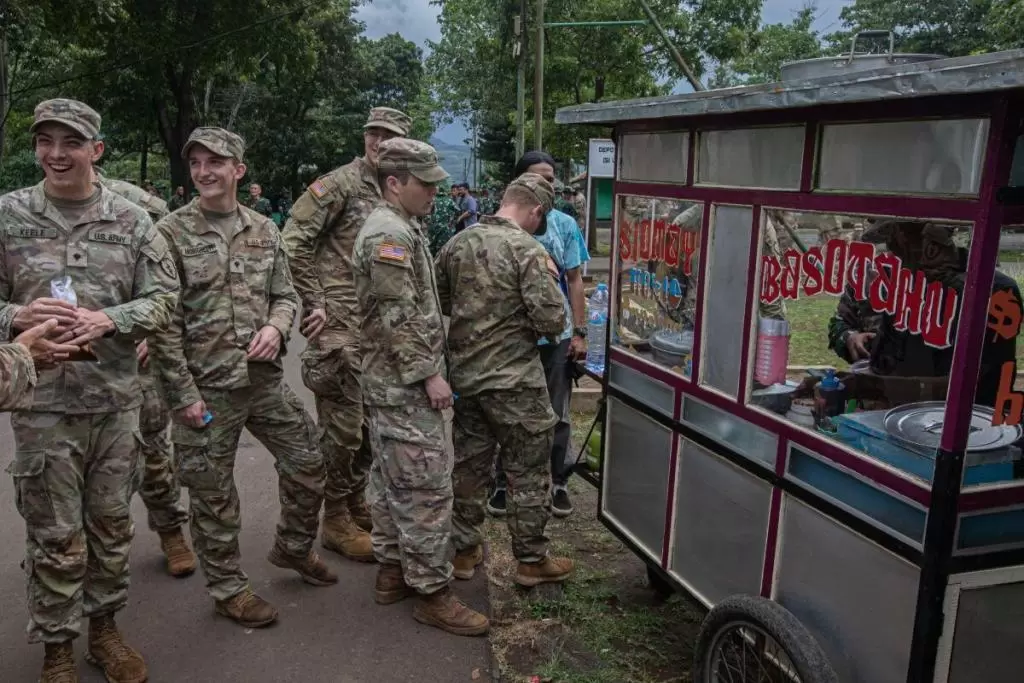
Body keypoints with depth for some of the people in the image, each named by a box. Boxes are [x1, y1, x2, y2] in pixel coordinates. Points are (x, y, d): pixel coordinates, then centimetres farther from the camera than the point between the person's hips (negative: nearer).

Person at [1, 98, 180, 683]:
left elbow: (164, 298, -1)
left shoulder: (131, 220, 2)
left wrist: (107, 319, -17)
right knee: (56, 536, 8)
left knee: (112, 523, 14)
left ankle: (105, 624, 34)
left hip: (117, 399, 2)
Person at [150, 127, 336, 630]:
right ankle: (228, 588, 28)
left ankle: (293, 547, 38)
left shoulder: (264, 230, 6)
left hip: (265, 378, 5)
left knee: (307, 463, 12)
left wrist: (275, 326, -11)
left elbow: (285, 294, 13)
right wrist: (184, 394, -13)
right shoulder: (171, 233, -7)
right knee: (213, 494, 8)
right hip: (206, 386, -4)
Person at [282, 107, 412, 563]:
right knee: (343, 426, -2)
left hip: (378, 327, 8)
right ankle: (336, 521, 13)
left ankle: (356, 505, 31)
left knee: (370, 423, 15)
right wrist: (313, 302, -15)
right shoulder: (340, 184, -8)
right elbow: (292, 242, -14)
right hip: (340, 324, -7)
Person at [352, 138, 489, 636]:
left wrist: (428, 369, 22)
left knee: (390, 480, 16)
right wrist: (429, 374, -18)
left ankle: (392, 568, 28)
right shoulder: (389, 234, -17)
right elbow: (399, 319, -22)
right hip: (406, 387, -11)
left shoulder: (401, 228, 16)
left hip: (390, 384, 11)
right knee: (426, 487, -5)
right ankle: (431, 592, 4)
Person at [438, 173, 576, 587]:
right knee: (527, 473, 8)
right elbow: (552, 321, -19)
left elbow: (438, 303, 14)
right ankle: (531, 561, 19)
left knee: (468, 464, 17)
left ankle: (464, 550, 29)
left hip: (465, 375, 6)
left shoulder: (457, 243, 4)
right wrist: (549, 281, 0)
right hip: (514, 380, -6)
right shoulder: (529, 250, -15)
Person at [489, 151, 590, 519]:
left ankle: (557, 482, 28)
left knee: (556, 415, 12)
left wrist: (580, 332, -1)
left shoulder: (565, 225, 1)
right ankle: (504, 483, 27)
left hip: (557, 335, 2)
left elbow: (574, 280, 5)